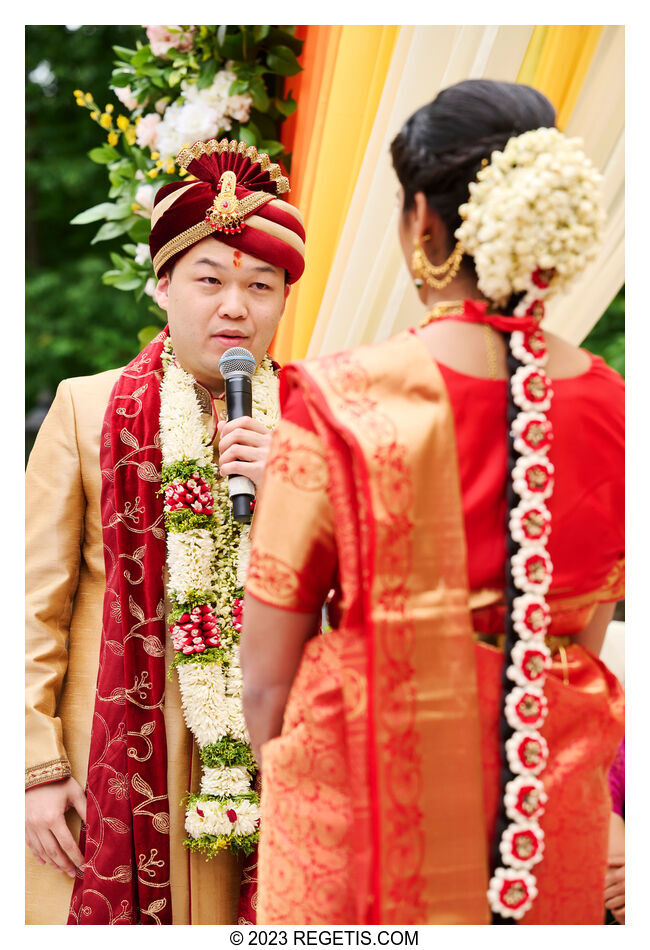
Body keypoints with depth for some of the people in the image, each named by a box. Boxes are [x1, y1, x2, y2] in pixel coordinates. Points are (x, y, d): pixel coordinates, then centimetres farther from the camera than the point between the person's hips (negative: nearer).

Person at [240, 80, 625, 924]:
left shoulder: (341, 404, -17)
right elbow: (587, 639, 7)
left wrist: (291, 789, 8)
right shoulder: (610, 407, -6)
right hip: (555, 815, 4)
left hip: (373, 791, -3)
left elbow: (266, 679, -11)